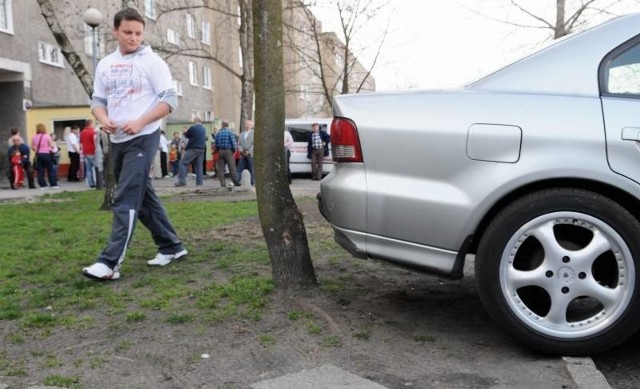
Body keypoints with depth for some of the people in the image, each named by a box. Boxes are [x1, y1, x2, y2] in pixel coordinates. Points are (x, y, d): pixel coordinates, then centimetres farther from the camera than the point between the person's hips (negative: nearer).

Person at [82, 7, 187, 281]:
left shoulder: (151, 61, -5)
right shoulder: (105, 65, 12)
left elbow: (169, 99, -10)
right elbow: (97, 100, 14)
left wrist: (140, 123, -20)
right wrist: (103, 120, -9)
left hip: (143, 139, -7)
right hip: (117, 141, 7)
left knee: (126, 200, -13)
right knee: (143, 197, 12)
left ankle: (110, 262, -14)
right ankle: (171, 246, 24)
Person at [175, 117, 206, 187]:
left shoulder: (193, 128, -8)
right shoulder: (203, 129, 13)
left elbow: (187, 135, 5)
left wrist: (185, 132, 27)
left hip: (193, 148, -7)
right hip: (201, 149, 7)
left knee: (183, 163, -4)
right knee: (199, 165, 8)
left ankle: (182, 180, -13)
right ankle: (199, 182, 3)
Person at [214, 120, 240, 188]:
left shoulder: (217, 133, 7)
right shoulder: (230, 132, -4)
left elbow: (216, 144, 7)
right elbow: (233, 142, -10)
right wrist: (234, 149, 4)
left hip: (220, 151, 3)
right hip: (228, 151, -3)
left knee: (220, 168, 6)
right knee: (232, 167, -2)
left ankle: (223, 183, 3)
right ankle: (236, 183, -3)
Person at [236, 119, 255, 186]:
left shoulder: (253, 133, 0)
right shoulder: (242, 134, 19)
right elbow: (239, 144, 16)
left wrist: (249, 152, -13)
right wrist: (241, 150, -3)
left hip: (250, 155, -5)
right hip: (242, 155, 5)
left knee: (252, 170, -2)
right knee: (239, 169, 2)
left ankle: (252, 183, 4)